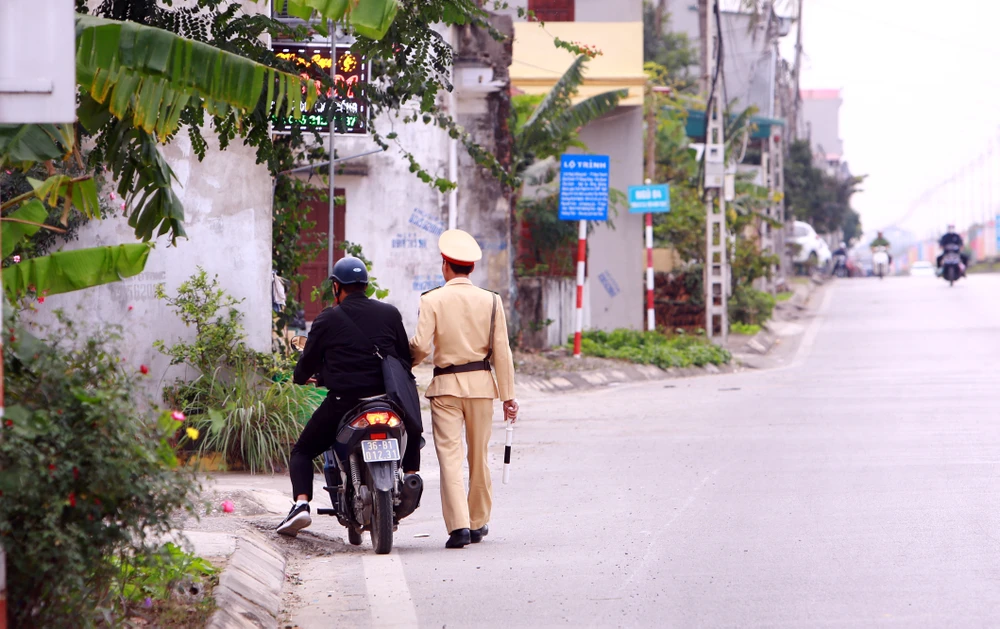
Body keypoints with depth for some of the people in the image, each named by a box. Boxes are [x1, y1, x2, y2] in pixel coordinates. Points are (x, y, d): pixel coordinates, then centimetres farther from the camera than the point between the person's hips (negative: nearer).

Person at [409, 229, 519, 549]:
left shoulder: (432, 300, -5)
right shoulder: (490, 301, 1)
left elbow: (420, 346, -12)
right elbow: (501, 352, 0)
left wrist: (407, 364, 11)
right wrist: (508, 395, 4)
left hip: (446, 385, -2)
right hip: (481, 383, 2)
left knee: (449, 456, -4)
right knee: (479, 456, 13)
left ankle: (459, 525, -14)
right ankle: (478, 523, 23)